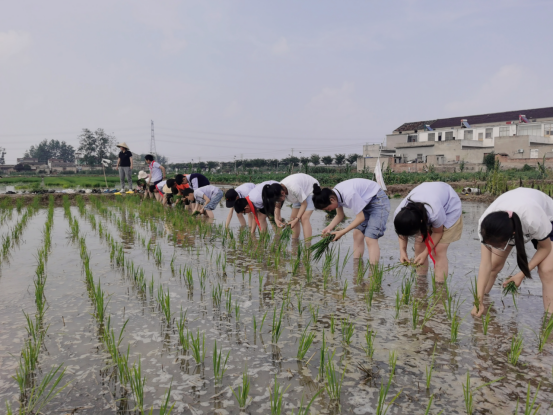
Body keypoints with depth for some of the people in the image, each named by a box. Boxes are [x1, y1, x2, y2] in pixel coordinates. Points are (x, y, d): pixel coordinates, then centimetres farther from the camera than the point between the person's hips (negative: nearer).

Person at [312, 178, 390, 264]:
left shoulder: (349, 194, -34)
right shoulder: (334, 194, -8)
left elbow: (361, 217, -25)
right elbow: (340, 216, 4)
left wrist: (342, 232, -22)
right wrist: (329, 228, -12)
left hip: (379, 201, -9)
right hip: (367, 203, 9)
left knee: (370, 239, -16)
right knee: (357, 235, 3)